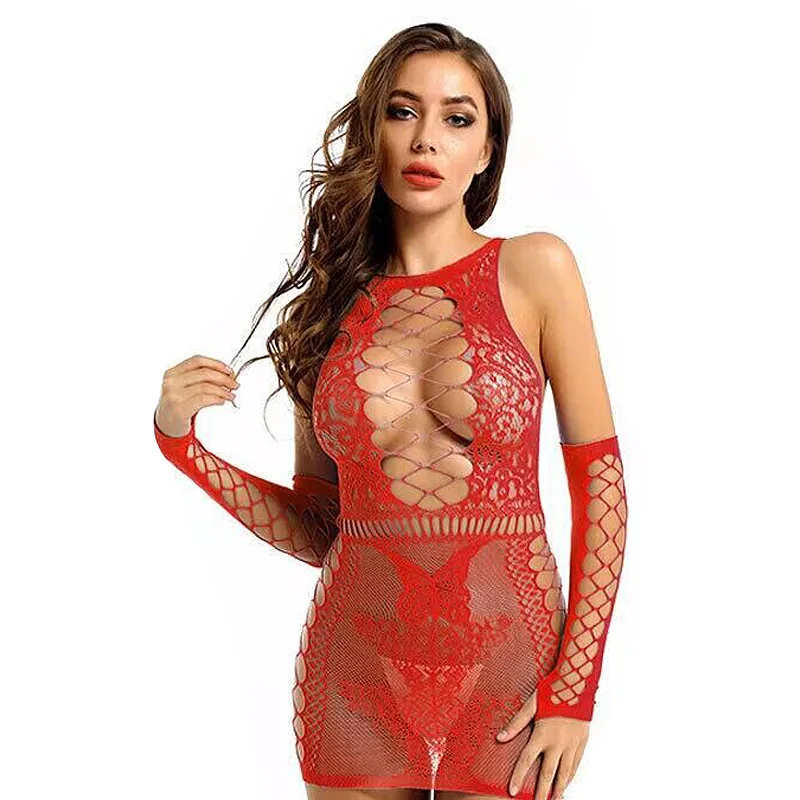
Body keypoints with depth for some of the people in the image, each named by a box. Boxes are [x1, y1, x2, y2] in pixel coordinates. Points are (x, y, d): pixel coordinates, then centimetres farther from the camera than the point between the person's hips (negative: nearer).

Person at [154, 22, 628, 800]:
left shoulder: (533, 269, -4)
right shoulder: (331, 307, 4)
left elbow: (600, 484, -5)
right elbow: (315, 532, 6)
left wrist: (575, 692, -9)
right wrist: (179, 439, -4)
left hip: (508, 675, -2)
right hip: (358, 676, 2)